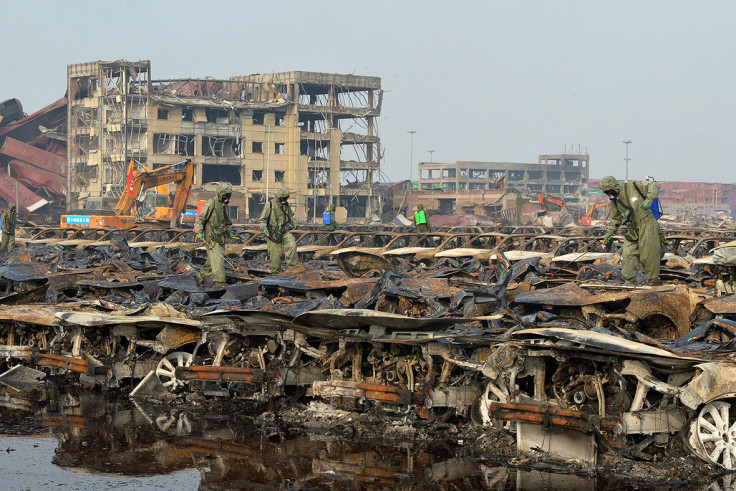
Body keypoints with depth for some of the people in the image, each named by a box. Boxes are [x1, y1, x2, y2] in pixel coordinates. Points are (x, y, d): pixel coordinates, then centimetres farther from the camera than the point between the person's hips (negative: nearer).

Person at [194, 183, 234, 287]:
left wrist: (229, 232, 25)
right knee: (217, 259, -15)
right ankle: (219, 283, -16)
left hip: (220, 238, 8)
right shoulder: (211, 203, -11)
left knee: (212, 262, 13)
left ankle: (200, 277, 29)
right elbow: (200, 219, -12)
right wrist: (199, 232, -22)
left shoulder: (224, 205, 15)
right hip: (211, 238, -8)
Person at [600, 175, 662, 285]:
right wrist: (609, 233, 14)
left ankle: (654, 282, 5)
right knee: (629, 254, -1)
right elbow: (615, 218, 20)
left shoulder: (634, 187, -12)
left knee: (649, 255, -4)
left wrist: (649, 199, -28)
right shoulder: (614, 201, 6)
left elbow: (654, 186, -12)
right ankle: (629, 282, 7)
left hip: (646, 224, -6)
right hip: (632, 230, 6)